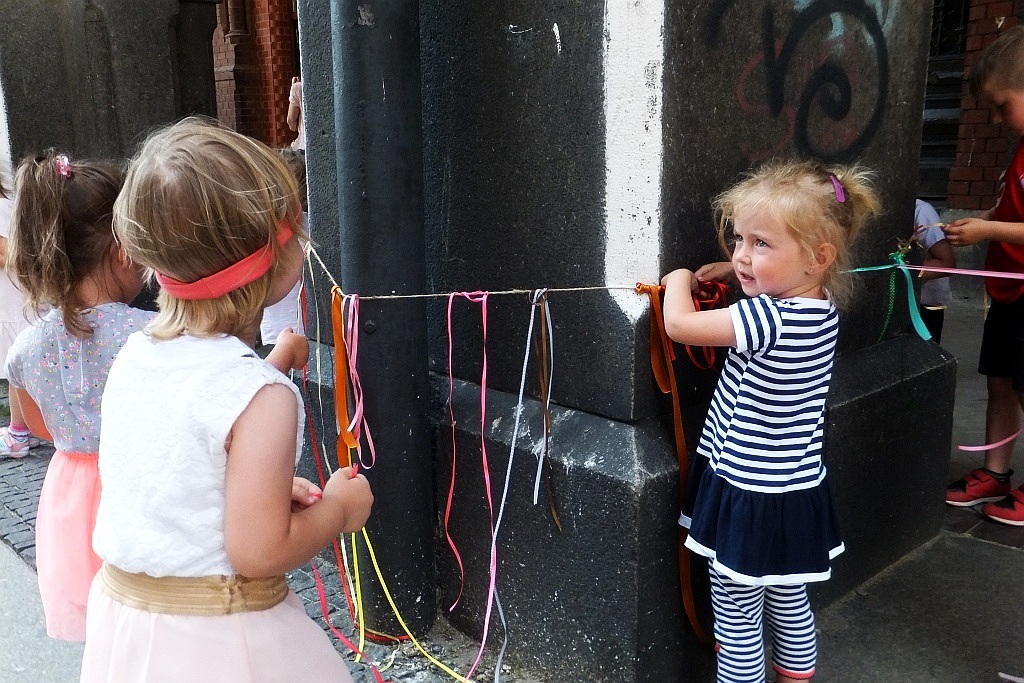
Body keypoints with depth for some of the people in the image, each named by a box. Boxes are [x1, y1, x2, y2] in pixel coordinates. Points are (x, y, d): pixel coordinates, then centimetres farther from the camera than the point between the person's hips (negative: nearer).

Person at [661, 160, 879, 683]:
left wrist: (679, 279, -4)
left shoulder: (770, 318, -28)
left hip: (752, 499, -9)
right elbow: (780, 283, 24)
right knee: (788, 604, 24)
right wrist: (729, 271, 10)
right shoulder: (820, 306, 0)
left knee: (736, 617, 8)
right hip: (794, 490, 9)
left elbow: (679, 324, -23)